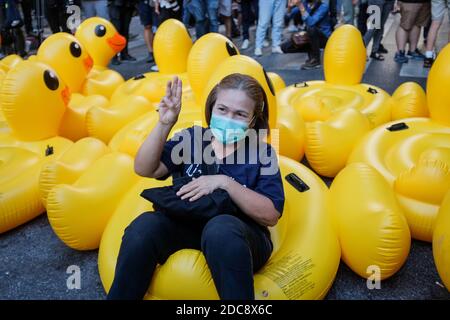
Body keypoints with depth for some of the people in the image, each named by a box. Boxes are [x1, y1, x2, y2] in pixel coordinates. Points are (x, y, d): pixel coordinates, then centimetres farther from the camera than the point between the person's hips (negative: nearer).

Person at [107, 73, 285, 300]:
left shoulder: (262, 154, 0)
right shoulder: (191, 138, 7)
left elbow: (271, 216, -10)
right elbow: (144, 169, 0)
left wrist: (225, 183, -19)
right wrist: (164, 124, -12)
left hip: (239, 237, -2)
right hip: (187, 227, 3)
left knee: (220, 227, -38)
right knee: (145, 225, -27)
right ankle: (120, 295, -6)